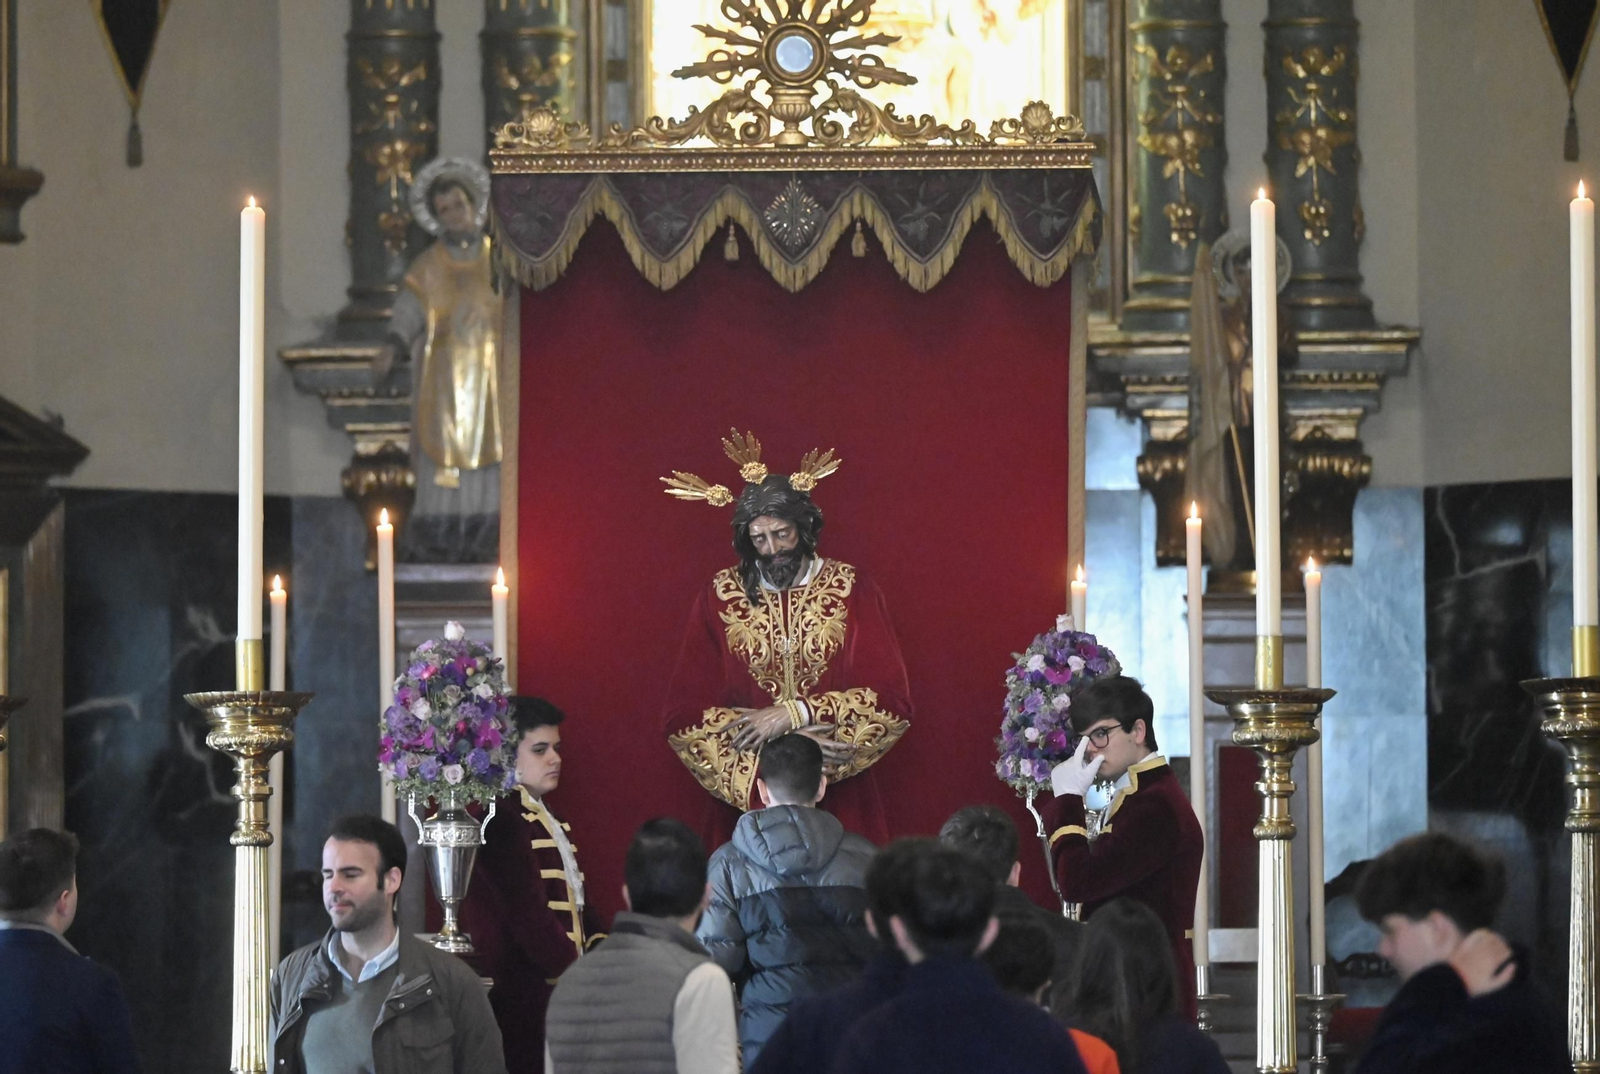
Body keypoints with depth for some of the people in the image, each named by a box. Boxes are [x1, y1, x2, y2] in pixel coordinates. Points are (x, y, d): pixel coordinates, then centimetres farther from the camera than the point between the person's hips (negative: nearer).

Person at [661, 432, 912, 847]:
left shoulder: (850, 590, 1)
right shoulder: (719, 598, 2)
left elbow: (892, 701, -6)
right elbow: (684, 717, -3)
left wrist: (793, 714, -14)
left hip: (840, 802, 0)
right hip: (745, 799, 0)